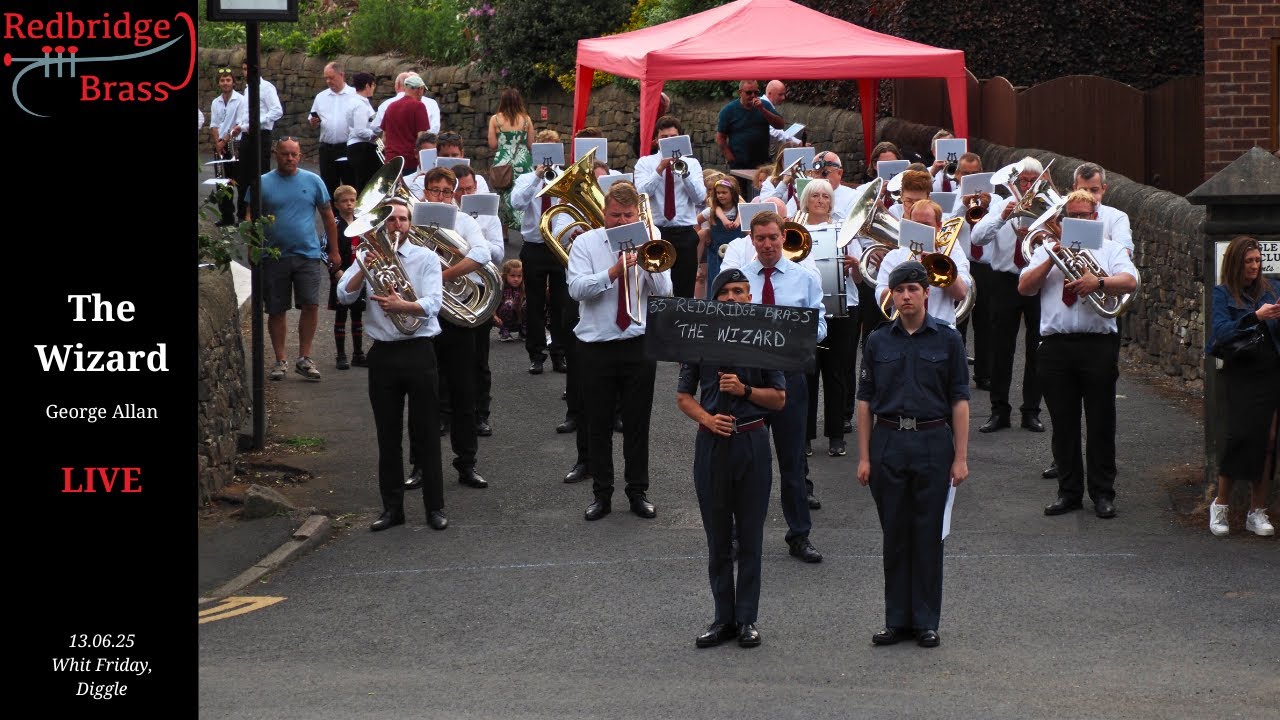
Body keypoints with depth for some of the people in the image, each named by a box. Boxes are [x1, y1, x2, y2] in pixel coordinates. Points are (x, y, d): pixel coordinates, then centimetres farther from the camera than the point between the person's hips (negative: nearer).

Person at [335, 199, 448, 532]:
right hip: (382, 354, 2)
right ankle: (392, 507, 14)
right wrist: (366, 268, -18)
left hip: (419, 351, -2)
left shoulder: (425, 258, 1)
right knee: (388, 435, 7)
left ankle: (435, 507, 7)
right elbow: (344, 295, -3)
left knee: (425, 432, 1)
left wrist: (401, 305, -30)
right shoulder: (368, 257, 9)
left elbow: (431, 304, -12)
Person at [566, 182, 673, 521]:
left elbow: (665, 293, -2)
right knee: (599, 424, 6)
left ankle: (638, 492, 17)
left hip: (640, 344, 1)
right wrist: (615, 271, -24)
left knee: (638, 422, 6)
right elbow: (577, 288, -14)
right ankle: (601, 494, 15)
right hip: (596, 345, -1)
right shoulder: (586, 244, 0)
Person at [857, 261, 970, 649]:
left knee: (928, 536, 2)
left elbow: (959, 400, 1)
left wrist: (961, 456, -5)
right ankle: (897, 620, 13)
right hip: (888, 443, 2)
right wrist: (864, 456, 2)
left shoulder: (947, 340, 1)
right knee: (894, 536, 6)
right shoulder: (878, 341, 6)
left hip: (933, 443, -2)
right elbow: (865, 400, 7)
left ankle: (926, 622, 9)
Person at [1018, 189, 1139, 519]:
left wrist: (1098, 282, -26)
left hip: (1098, 345, -2)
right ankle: (1069, 492, 14)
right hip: (1055, 345, 2)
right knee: (1063, 424, 6)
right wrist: (1051, 260, -7)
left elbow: (1130, 282, -8)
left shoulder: (1110, 250, 11)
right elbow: (1024, 287, 4)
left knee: (1101, 423, 0)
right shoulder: (1047, 249, 16)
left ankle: (1103, 494, 7)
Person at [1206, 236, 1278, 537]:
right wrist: (1256, 316, -22)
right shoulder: (1223, 294, 2)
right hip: (1241, 374, -3)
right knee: (1242, 434, -9)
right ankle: (1220, 503, 7)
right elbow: (1221, 331, -12)